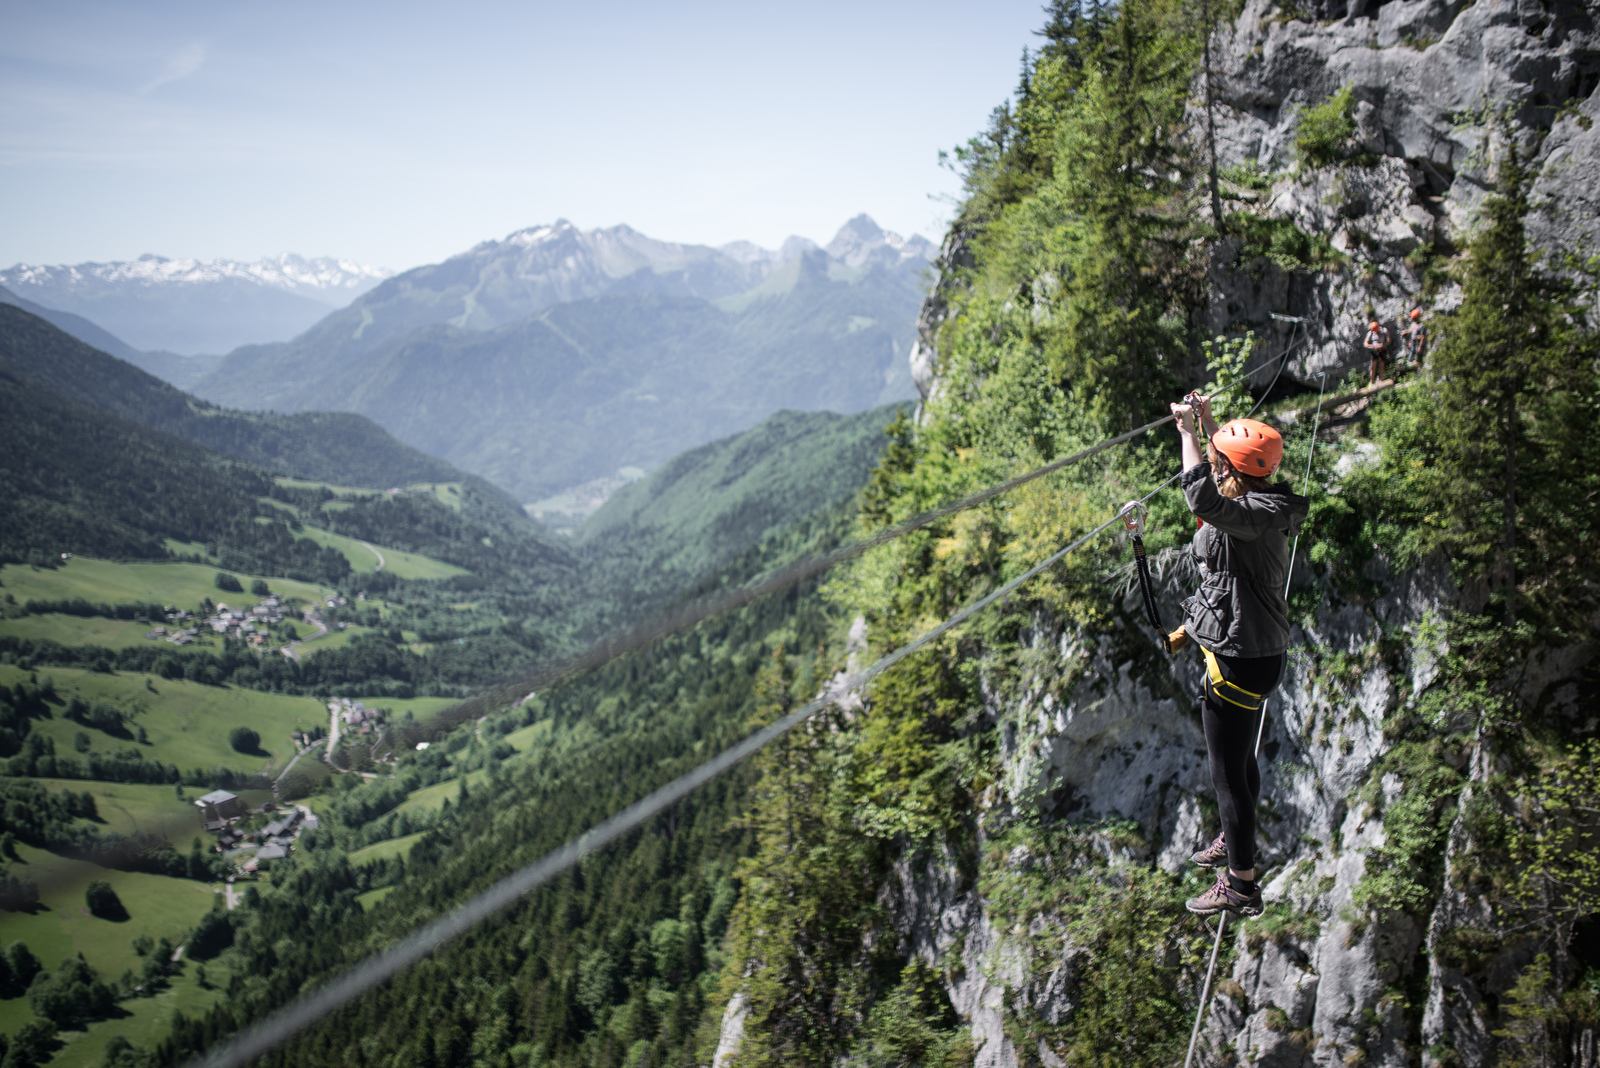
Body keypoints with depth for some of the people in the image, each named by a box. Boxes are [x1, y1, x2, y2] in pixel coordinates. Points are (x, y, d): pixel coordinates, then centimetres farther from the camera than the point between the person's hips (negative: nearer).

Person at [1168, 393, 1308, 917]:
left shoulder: (1261, 515, -26)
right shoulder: (1254, 503, 3)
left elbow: (1204, 501, -45)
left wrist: (1188, 431, -35)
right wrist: (1207, 424, 24)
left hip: (1242, 658, -10)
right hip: (1241, 647, 10)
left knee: (1229, 771, 2)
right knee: (1239, 758, 28)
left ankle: (1242, 884, 15)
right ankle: (1235, 839, 49)